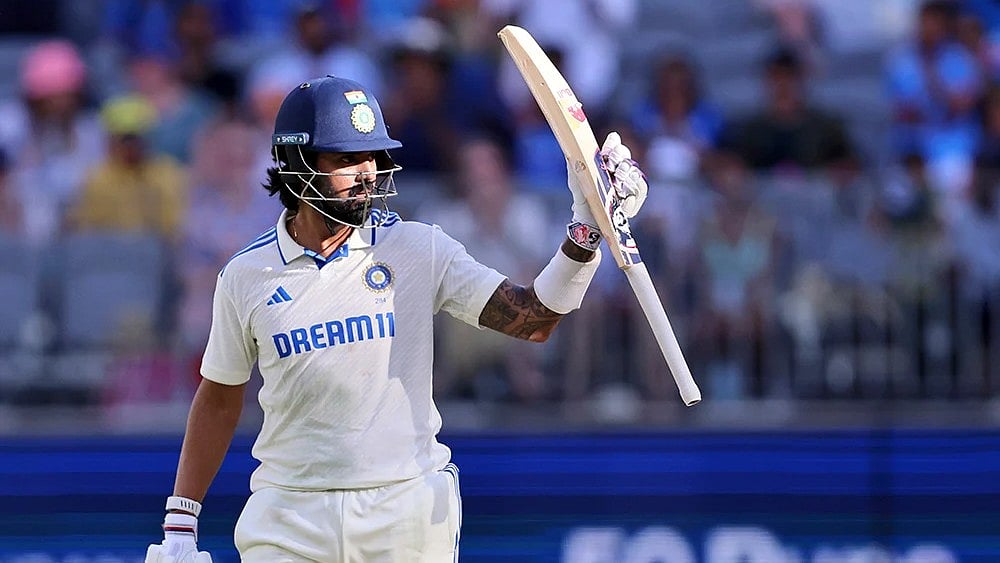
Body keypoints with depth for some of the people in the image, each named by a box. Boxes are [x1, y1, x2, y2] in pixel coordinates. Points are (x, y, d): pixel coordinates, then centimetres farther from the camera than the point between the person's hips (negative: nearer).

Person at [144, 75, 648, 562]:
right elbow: (219, 397, 12)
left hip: (409, 511, 0)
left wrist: (586, 230, -21)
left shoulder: (418, 250, 0)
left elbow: (533, 319, -7)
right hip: (289, 520, 0)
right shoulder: (246, 275, 2)